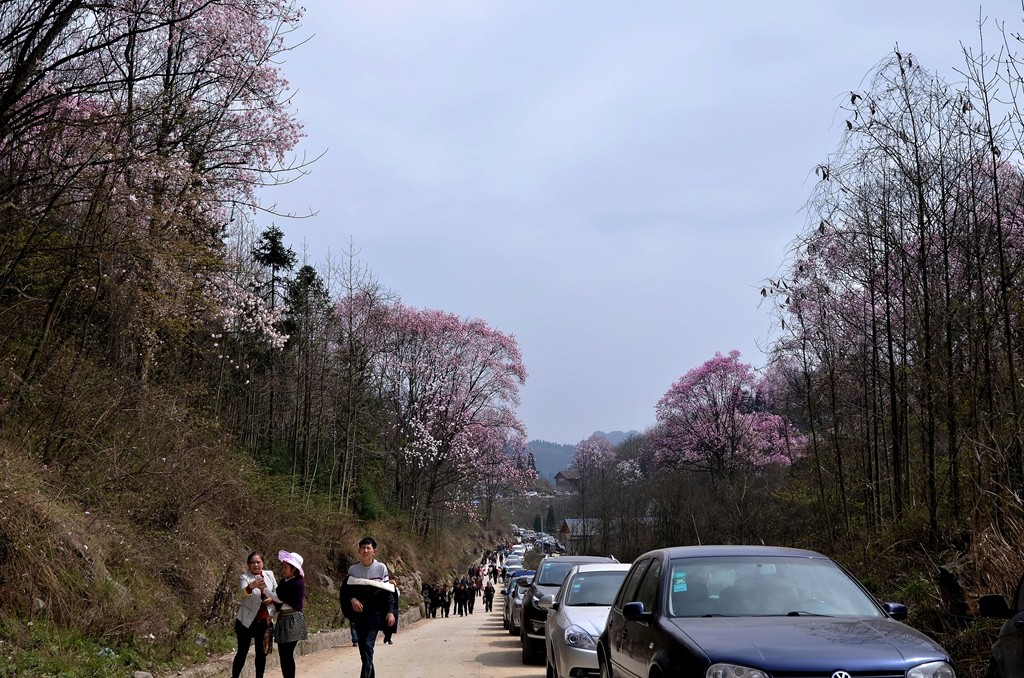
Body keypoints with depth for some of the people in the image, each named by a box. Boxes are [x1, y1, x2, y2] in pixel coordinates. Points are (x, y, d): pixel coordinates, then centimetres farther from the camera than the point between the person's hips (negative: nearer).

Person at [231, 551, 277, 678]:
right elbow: (244, 591, -34)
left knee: (262, 652, 10)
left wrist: (272, 599, -8)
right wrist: (251, 586, -56)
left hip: (264, 620, 4)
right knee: (242, 651, -2)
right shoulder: (245, 577, -12)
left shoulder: (269, 575, 4)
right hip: (247, 620, -4)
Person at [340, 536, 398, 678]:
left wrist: (391, 612, -10)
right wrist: (352, 599, -13)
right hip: (358, 612, 4)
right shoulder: (353, 569, 1)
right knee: (362, 646, 9)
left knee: (368, 645, -15)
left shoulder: (381, 568, -5)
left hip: (375, 612, -4)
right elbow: (345, 589, 8)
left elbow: (389, 591, -2)